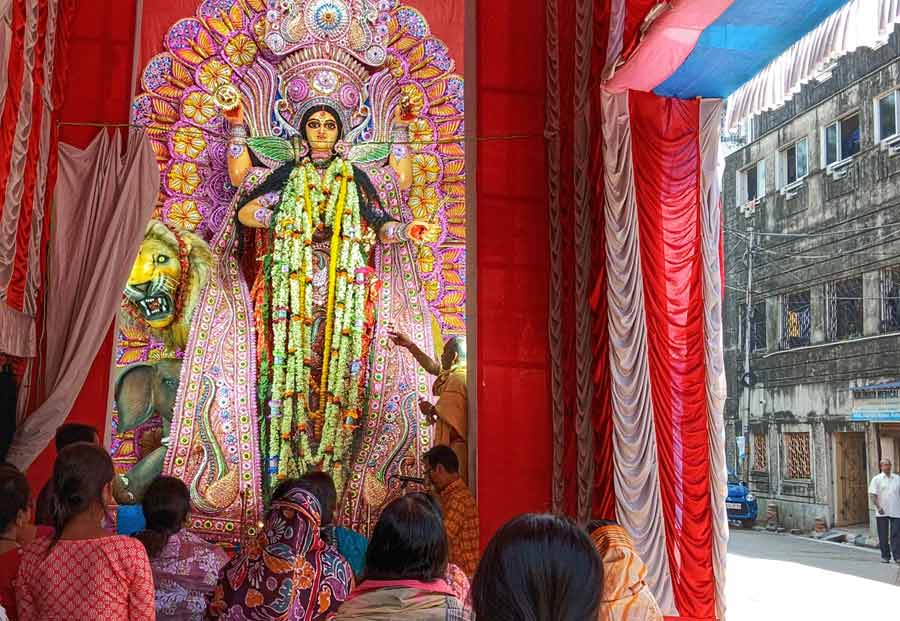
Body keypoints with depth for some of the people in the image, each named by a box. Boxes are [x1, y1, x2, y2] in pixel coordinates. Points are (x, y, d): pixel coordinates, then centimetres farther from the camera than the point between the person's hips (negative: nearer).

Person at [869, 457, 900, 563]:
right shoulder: (877, 479, 1)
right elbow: (872, 495, -4)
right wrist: (878, 507, -14)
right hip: (882, 513, -2)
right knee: (883, 535, 4)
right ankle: (885, 556, 12)